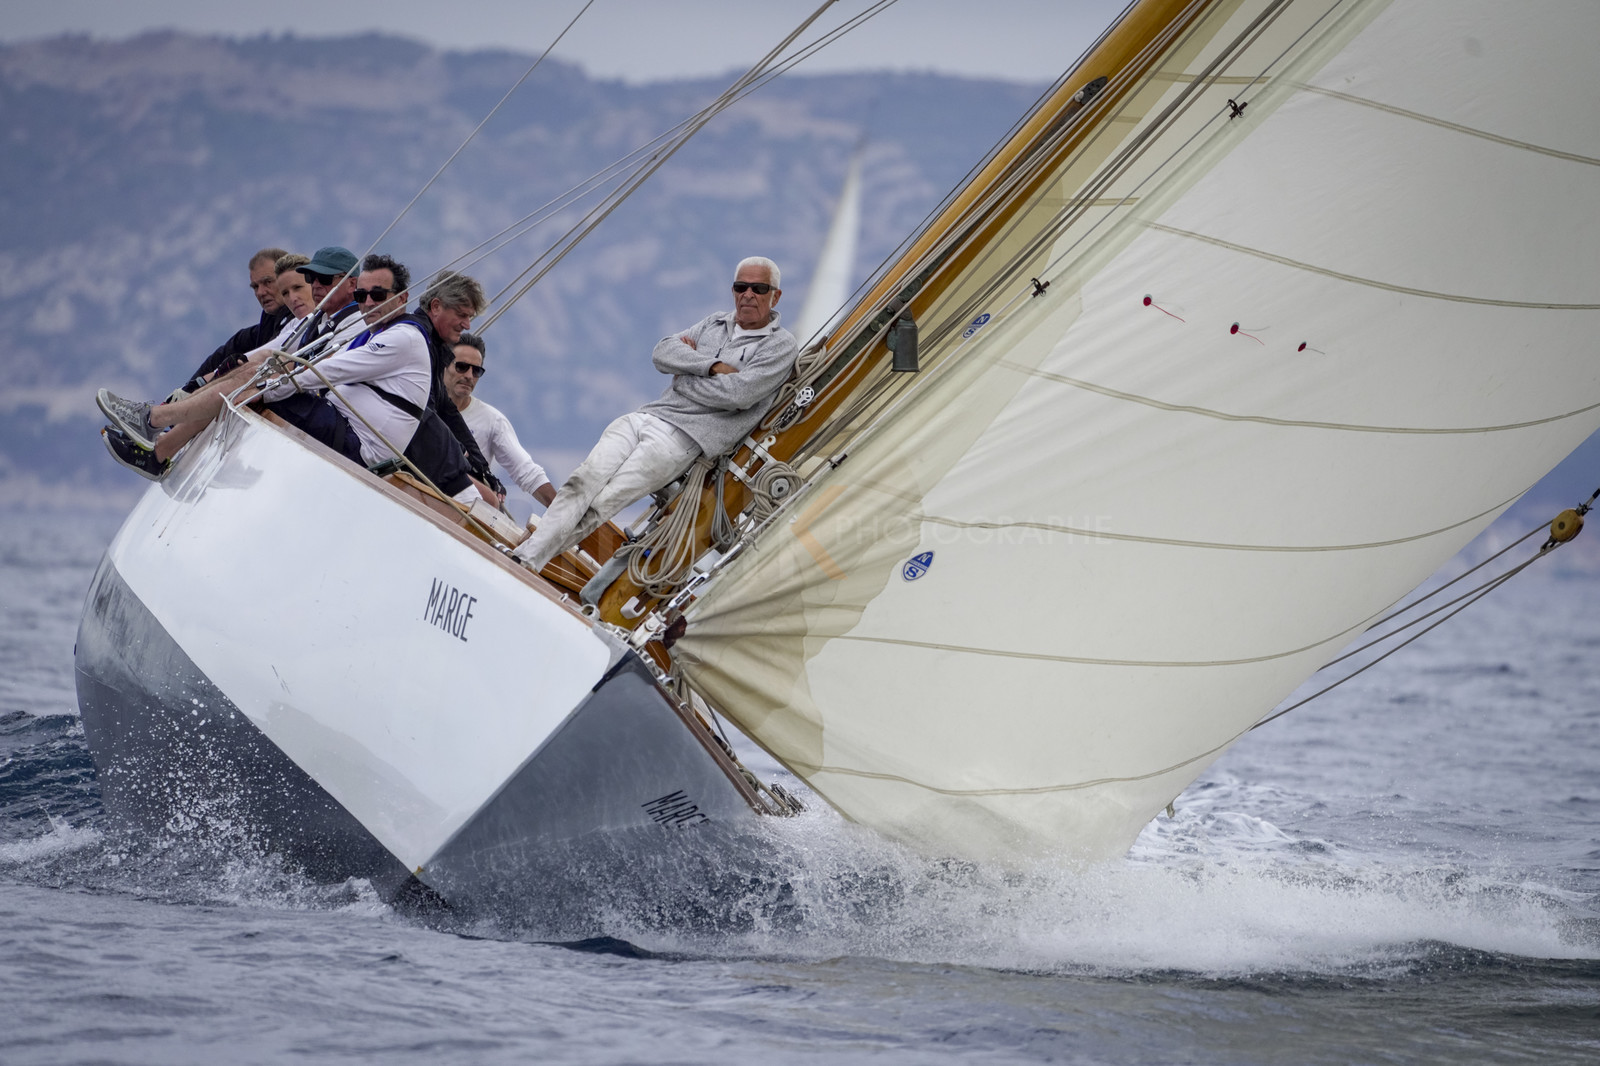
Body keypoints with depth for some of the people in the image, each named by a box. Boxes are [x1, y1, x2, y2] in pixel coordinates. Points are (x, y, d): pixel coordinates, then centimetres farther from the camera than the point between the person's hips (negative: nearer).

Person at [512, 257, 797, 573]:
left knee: (601, 504, -18)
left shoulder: (781, 345, 2)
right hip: (646, 416, 6)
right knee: (582, 483, -15)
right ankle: (522, 556, -23)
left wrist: (683, 376, -1)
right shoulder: (715, 323, 22)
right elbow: (662, 353, 8)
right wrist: (712, 366, -8)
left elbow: (739, 394, -14)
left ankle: (528, 562, -22)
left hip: (685, 438, -6)